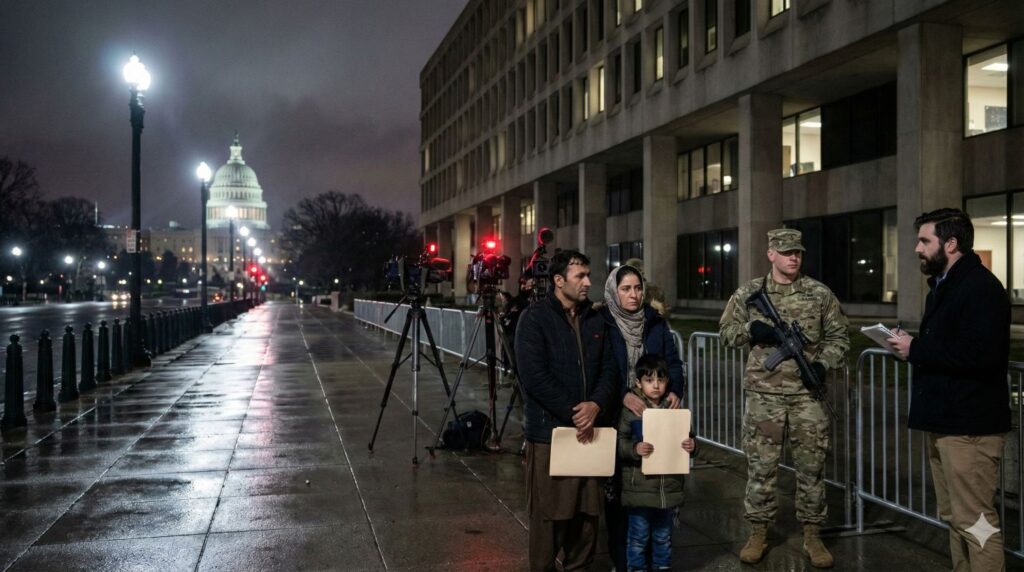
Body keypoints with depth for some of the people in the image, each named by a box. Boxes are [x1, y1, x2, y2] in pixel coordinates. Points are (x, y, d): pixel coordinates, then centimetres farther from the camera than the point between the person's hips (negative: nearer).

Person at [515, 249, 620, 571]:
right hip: (550, 431, -5)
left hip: (590, 429, 5)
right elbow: (534, 376, -15)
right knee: (549, 514, 1)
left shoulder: (595, 320, 12)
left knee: (588, 510, 11)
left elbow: (609, 369, 8)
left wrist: (596, 405, -11)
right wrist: (573, 414, -15)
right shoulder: (535, 318, -6)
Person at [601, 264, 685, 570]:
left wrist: (675, 391, -10)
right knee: (617, 486, 4)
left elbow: (673, 361, 8)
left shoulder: (656, 321, 7)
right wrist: (623, 395, -24)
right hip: (616, 417, -3)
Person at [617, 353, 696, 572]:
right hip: (639, 488, -3)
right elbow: (620, 443, -9)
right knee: (639, 538, 8)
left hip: (669, 487, 3)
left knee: (663, 537, 18)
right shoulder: (630, 411, -9)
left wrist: (690, 446, -9)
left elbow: (687, 439, 12)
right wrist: (634, 449, -27)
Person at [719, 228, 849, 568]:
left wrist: (823, 363, -8)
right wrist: (751, 329, -13)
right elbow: (726, 332, 7)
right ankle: (758, 534, 18)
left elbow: (838, 336, 8)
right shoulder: (749, 293, 1)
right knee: (761, 465, 5)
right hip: (764, 393, -1)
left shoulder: (820, 294, 2)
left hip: (807, 394, 1)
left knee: (811, 466, 7)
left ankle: (812, 536, 20)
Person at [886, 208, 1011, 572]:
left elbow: (980, 354, -27)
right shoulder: (945, 285, 18)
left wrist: (916, 349, -19)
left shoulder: (980, 287, -15)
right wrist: (913, 347, 4)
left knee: (974, 520, -5)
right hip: (944, 419, 10)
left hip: (969, 424, -10)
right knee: (953, 516, 16)